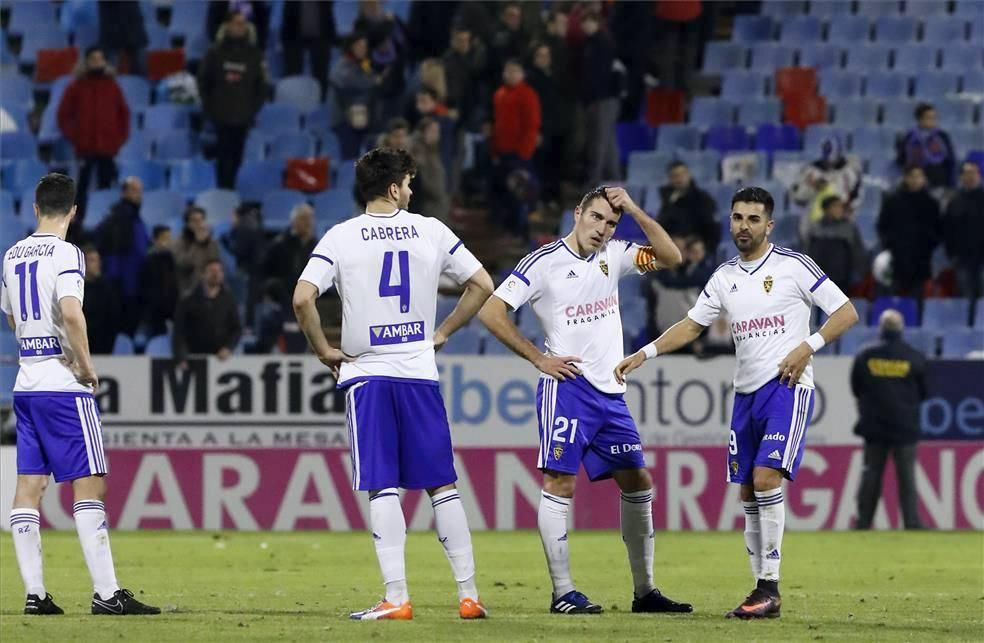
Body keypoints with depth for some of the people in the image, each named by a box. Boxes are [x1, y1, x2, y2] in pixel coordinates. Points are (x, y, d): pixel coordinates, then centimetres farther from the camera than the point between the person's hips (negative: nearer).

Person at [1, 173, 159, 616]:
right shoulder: (65, 253, -11)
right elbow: (71, 313, -25)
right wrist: (86, 366, -13)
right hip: (64, 385, -7)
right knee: (89, 486, -5)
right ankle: (106, 593, -8)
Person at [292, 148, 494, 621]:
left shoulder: (341, 237, -3)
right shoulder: (430, 231, 3)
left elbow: (302, 298, -14)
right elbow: (483, 285, 6)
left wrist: (324, 351, 0)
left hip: (365, 372, -2)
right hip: (419, 371, 2)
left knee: (382, 489, -2)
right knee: (442, 486, 8)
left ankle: (396, 598, -8)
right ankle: (468, 594, 7)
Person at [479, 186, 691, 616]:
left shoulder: (612, 256, 10)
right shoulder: (544, 262, -8)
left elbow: (669, 257, 9)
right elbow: (491, 312, -9)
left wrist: (635, 212, -1)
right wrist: (539, 359, -9)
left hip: (611, 392, 7)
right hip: (568, 386, -7)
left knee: (637, 482, 9)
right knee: (559, 483, -9)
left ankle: (644, 591, 17)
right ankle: (562, 593, -8)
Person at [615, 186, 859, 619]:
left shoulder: (793, 266, -5)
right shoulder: (724, 277, 12)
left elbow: (846, 313, -4)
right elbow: (692, 325, 20)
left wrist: (808, 347, -15)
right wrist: (645, 353, 9)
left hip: (787, 386, -6)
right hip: (746, 390, 6)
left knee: (766, 477, -19)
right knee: (747, 491, 4)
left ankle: (770, 588, -16)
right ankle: (763, 589, 12)